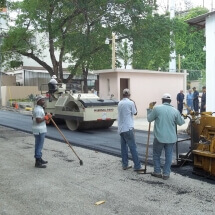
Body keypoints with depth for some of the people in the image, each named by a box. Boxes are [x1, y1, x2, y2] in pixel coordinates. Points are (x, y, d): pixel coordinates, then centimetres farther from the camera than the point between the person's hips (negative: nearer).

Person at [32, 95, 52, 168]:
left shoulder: (37, 108, 14)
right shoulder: (38, 110, -20)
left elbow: (33, 118, 23)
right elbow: (38, 120, -28)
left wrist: (46, 118, 16)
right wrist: (46, 117, -17)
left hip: (39, 130, 11)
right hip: (40, 130, -11)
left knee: (38, 145, 19)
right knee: (39, 146, -6)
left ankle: (39, 159, 32)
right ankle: (38, 162, -2)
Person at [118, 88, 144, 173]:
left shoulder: (120, 103, 9)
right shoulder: (131, 103, -9)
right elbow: (134, 113, 1)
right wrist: (134, 105, 17)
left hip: (121, 128, 7)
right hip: (128, 128, -7)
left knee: (124, 146, 12)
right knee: (133, 147, -6)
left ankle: (125, 165, 15)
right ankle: (137, 166, -5)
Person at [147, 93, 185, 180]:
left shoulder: (157, 108, -9)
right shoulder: (175, 111, -1)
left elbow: (149, 119, 1)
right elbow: (180, 122, 11)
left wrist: (150, 108, 14)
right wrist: (182, 117, 33)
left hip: (159, 137, -2)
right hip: (171, 138, 2)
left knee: (156, 155, 16)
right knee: (168, 156, 11)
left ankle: (157, 172, 22)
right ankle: (166, 174, 14)